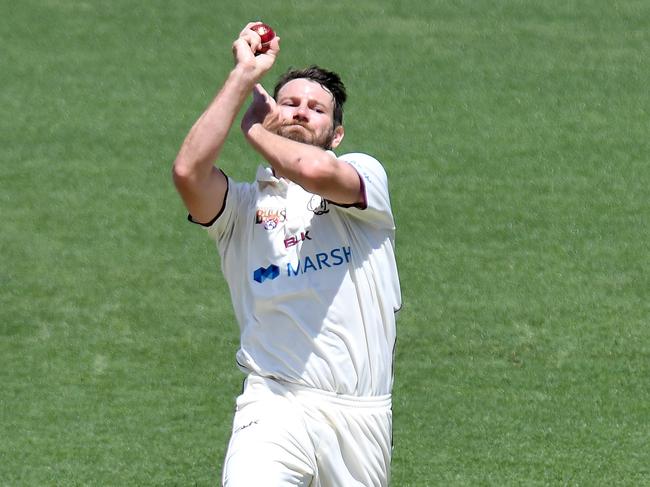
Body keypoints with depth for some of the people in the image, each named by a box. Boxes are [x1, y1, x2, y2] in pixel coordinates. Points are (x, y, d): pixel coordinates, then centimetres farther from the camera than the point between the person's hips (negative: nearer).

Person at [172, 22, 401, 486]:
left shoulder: (365, 174, 10)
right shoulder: (243, 204, 12)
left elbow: (316, 171, -14)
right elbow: (188, 172, -10)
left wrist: (254, 128, 5)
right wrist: (244, 76, -3)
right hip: (275, 408, -1)